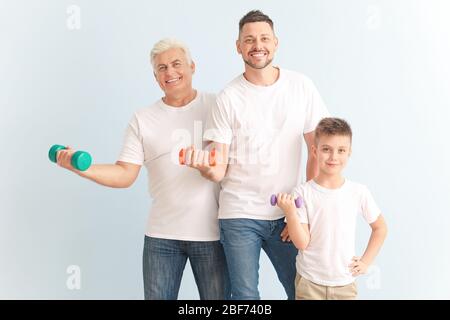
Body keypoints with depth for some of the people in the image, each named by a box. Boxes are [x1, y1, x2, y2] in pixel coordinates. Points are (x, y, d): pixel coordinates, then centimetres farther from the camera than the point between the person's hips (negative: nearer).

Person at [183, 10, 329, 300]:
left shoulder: (301, 87, -1)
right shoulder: (229, 97, -4)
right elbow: (220, 171, -5)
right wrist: (205, 166, -28)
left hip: (287, 214, 2)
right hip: (239, 215, -1)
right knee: (245, 296, 4)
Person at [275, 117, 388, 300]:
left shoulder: (359, 192, -5)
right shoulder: (303, 193, -10)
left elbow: (380, 228, 10)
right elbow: (302, 243, -11)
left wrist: (365, 262, 3)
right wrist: (290, 211, -22)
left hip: (345, 284, 1)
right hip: (309, 283, -1)